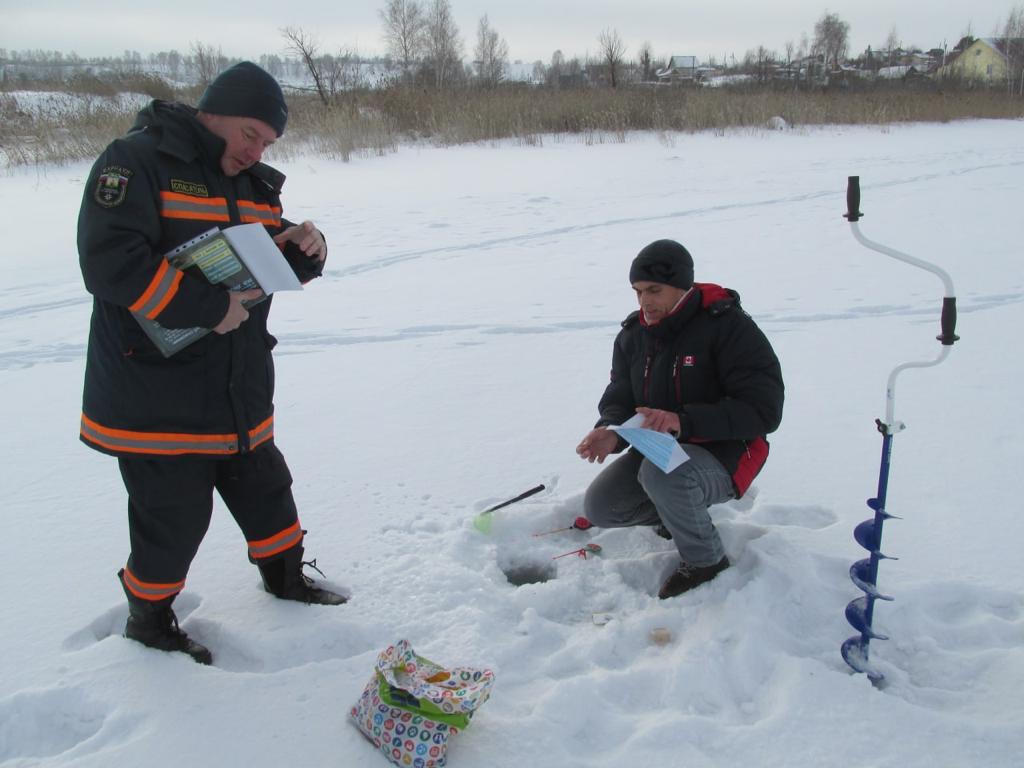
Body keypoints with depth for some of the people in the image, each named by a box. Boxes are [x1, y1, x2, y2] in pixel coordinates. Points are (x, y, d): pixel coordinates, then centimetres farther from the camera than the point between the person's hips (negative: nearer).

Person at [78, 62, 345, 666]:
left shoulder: (254, 184, 11)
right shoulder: (136, 162, -14)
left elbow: (276, 264, 17)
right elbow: (109, 262, -25)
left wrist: (307, 249, -7)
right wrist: (210, 306, -26)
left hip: (240, 394, 7)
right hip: (155, 395, -7)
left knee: (265, 488, 20)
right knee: (175, 518, 4)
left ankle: (285, 575, 44)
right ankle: (149, 618, 29)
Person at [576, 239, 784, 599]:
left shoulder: (729, 327, -19)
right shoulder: (632, 335, 3)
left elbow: (763, 410, -24)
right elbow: (618, 400, 6)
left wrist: (683, 421, -35)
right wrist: (609, 433, -20)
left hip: (723, 455, -7)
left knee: (662, 472, -36)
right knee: (600, 506, -9)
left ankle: (707, 560, -9)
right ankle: (680, 514, 18)